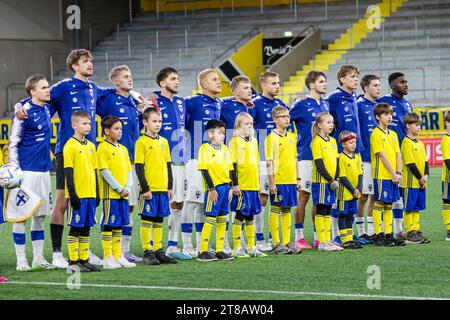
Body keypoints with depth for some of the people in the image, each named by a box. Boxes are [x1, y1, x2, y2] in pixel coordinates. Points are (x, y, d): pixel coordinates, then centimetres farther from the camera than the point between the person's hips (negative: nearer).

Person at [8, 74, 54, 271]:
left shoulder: (47, 109, 8)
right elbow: (12, 144, -11)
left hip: (43, 170, 8)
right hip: (27, 171, -7)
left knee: (40, 215, 11)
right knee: (21, 215, -3)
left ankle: (38, 258, 17)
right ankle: (21, 260, 1)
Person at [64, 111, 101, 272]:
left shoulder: (90, 146, 13)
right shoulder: (70, 146, -8)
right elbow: (68, 172, -11)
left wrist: (97, 193, 14)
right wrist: (72, 194, -15)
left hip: (90, 194, 7)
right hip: (77, 195, -7)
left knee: (86, 228, 10)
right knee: (75, 228, -4)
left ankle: (84, 260, 15)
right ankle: (73, 262, -1)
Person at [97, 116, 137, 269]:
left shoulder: (123, 149, 16)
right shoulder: (103, 148, -7)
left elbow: (129, 170, 14)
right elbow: (105, 171, -14)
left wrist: (127, 188, -2)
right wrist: (119, 189, -15)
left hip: (123, 194, 7)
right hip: (110, 193, -7)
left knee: (118, 226, 11)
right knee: (108, 225, -3)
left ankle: (118, 256, 15)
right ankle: (108, 258, -1)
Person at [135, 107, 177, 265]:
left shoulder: (163, 142, 13)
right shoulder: (142, 142, -6)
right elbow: (139, 167, -9)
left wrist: (170, 186, 11)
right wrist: (145, 188, -13)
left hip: (162, 189, 6)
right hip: (149, 190, -6)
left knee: (158, 221, 11)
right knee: (147, 221, -1)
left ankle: (159, 252, 16)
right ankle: (147, 253, 2)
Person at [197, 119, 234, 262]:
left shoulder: (224, 148, 13)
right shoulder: (205, 148, -7)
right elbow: (204, 170, -10)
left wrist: (231, 187, 9)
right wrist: (211, 188, -14)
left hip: (225, 186, 7)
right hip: (214, 188, -7)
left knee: (222, 220, 8)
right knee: (210, 219, -7)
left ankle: (220, 251, 12)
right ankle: (203, 252, -4)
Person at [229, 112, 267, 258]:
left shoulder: (254, 141, 14)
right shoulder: (235, 141, -5)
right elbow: (233, 165, -9)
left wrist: (257, 183, 18)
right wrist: (235, 184, -14)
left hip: (253, 185, 6)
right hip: (241, 186, -6)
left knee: (250, 216, 10)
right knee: (240, 215, -3)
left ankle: (252, 247, 15)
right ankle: (237, 248, 1)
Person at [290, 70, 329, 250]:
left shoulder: (325, 104, 13)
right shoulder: (302, 105, -6)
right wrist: (294, 140, -2)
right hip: (307, 157, -6)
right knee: (304, 196, -6)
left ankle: (318, 237, 14)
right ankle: (299, 238, -2)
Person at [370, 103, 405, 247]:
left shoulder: (393, 134, 15)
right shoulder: (376, 134, -7)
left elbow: (398, 154, 11)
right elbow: (382, 155, -12)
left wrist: (398, 173, -2)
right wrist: (393, 173, -14)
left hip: (393, 177, 7)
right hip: (381, 175, -7)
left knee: (389, 204, 9)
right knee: (379, 204, -4)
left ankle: (388, 235, 13)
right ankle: (379, 235, -2)